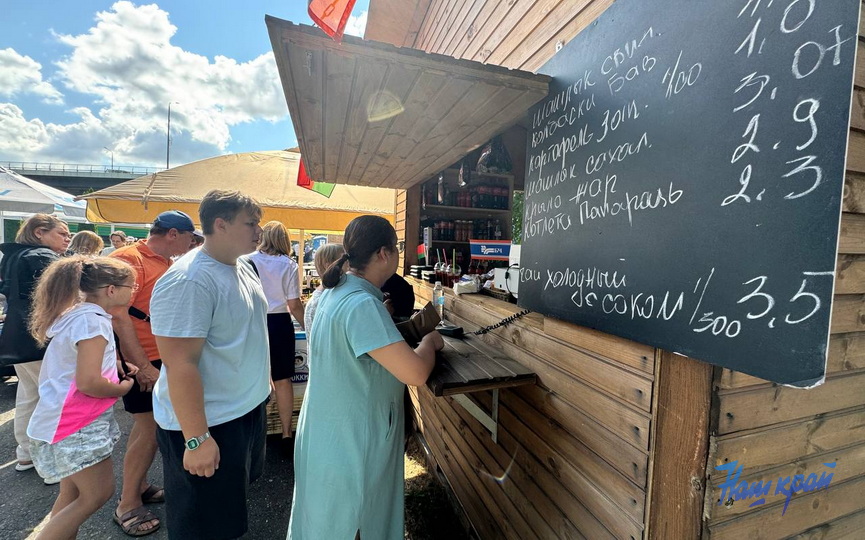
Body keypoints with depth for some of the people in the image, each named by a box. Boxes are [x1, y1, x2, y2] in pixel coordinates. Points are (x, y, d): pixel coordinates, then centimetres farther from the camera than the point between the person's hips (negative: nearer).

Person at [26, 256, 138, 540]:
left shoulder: (74, 314, 7)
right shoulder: (93, 321, -24)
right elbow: (88, 382, -28)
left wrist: (117, 366, 8)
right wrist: (123, 388, -11)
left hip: (69, 420, 10)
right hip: (77, 425, -10)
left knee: (73, 493, 21)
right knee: (98, 493, 3)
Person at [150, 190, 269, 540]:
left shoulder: (242, 267, 3)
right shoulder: (189, 282, -26)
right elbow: (180, 365, -27)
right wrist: (197, 439, -23)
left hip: (248, 408, 8)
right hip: (209, 424, -8)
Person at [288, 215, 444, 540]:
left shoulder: (337, 291, -1)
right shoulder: (362, 305, -31)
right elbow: (416, 373, -34)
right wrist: (429, 342, -14)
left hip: (329, 428, 9)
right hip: (352, 439, -8)